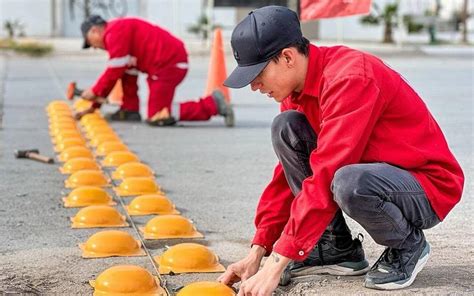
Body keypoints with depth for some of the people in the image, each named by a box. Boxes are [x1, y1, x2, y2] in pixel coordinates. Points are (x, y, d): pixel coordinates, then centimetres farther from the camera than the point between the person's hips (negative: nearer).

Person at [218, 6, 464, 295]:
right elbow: (289, 172, 4)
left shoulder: (350, 77, -27)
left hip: (429, 187, -8)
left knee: (348, 183, -39)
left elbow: (325, 177, -33)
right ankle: (336, 249, -1)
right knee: (286, 127, -7)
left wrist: (276, 264, -33)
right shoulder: (299, 87, 0)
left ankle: (409, 245, -5)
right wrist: (258, 251, -3)